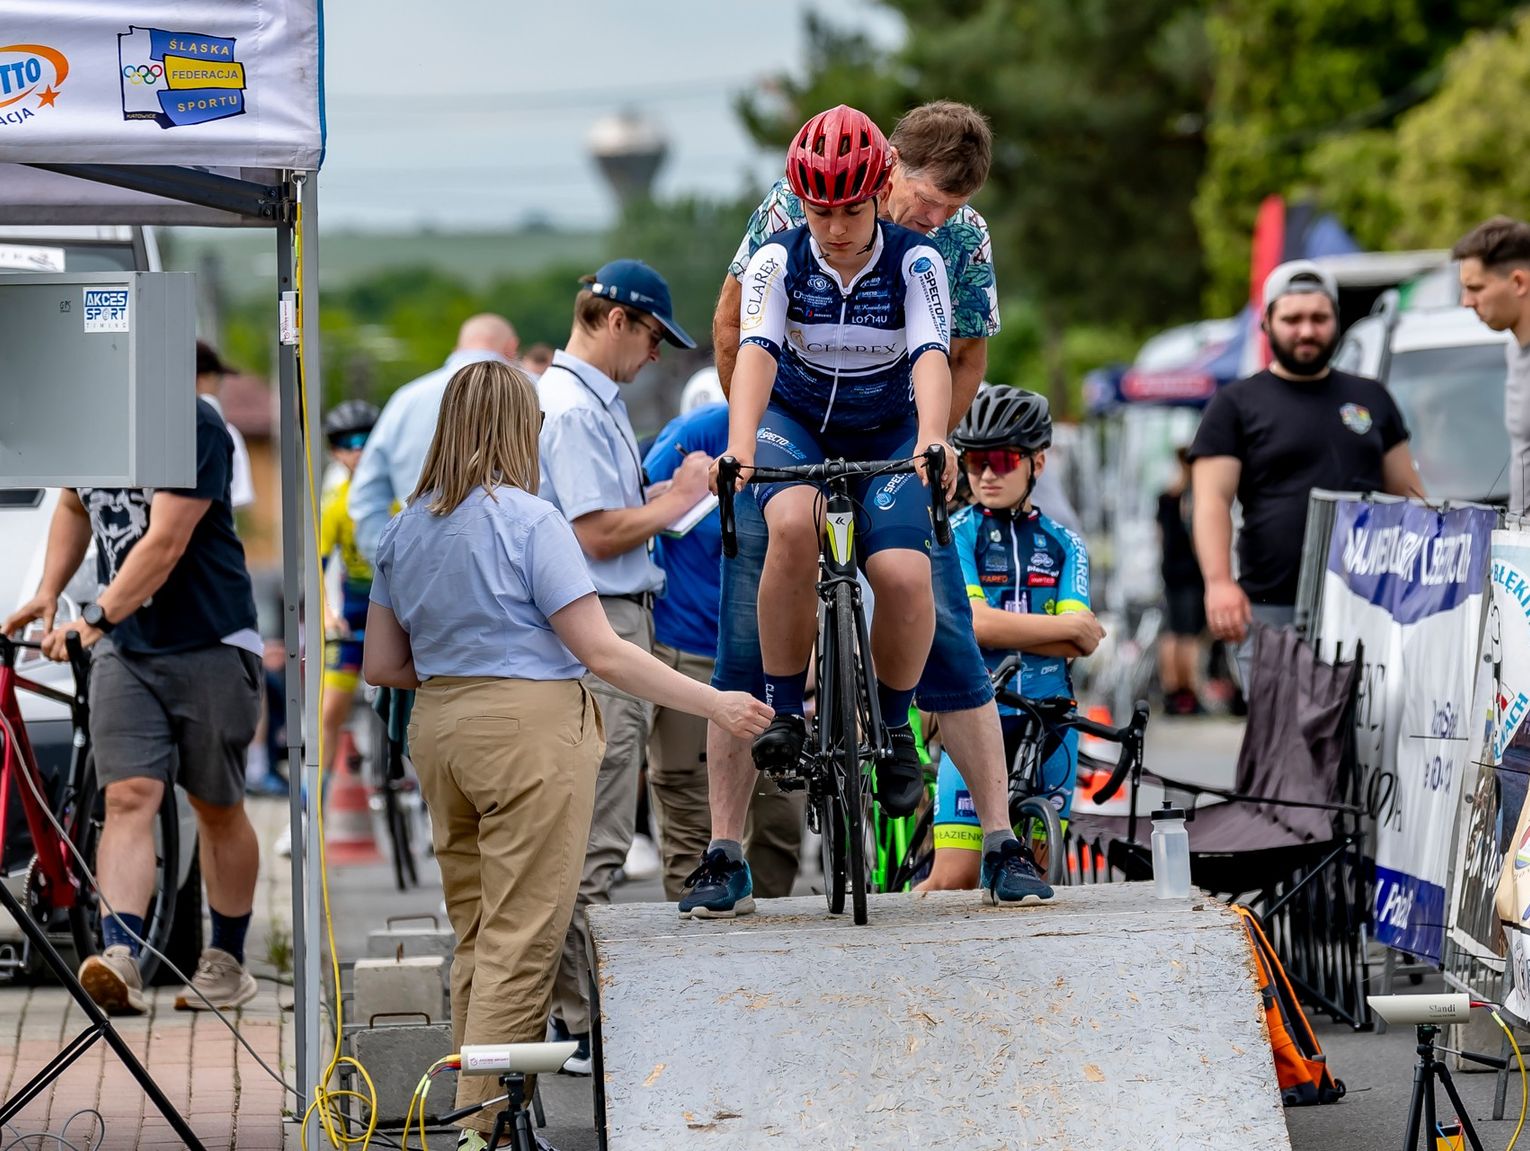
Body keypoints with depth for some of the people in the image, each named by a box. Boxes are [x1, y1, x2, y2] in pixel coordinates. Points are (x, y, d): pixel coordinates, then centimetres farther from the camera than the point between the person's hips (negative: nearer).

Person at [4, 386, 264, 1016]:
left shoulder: (193, 426, -17)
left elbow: (165, 544, -25)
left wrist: (96, 618, -32)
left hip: (209, 647, -5)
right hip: (124, 648, 5)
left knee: (217, 808, 8)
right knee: (129, 798, -10)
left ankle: (227, 963, 22)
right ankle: (120, 960, -22)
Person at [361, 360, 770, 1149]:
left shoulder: (403, 531, 9)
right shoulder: (529, 521, -11)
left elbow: (381, 664, 12)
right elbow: (602, 653, -13)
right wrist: (717, 706, -9)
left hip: (440, 728, 7)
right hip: (530, 731, -7)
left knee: (474, 933, 15)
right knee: (520, 942, -3)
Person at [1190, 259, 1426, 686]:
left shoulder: (1371, 399, 18)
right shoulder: (1237, 405, 7)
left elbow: (1409, 496, 19)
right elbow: (1212, 501, -3)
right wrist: (1219, 582, -20)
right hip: (1273, 611, -3)